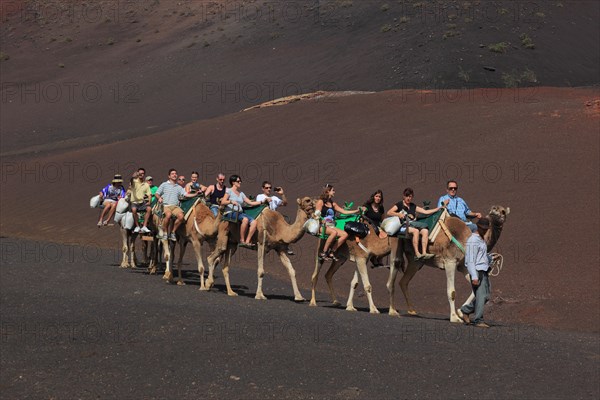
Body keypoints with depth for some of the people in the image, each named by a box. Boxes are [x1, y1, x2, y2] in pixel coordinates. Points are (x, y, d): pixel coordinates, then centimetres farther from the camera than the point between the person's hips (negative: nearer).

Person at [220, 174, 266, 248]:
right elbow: (222, 202, -5)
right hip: (232, 212, -6)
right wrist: (231, 201, -23)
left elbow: (250, 202, 17)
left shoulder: (241, 193, 22)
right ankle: (242, 241, -28)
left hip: (240, 213, 6)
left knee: (254, 222, -19)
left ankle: (247, 241, -24)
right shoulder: (229, 191, 5)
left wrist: (261, 202, 7)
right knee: (245, 219, -34)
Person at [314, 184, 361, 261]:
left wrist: (357, 211, 12)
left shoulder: (333, 204, 20)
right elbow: (317, 214, -4)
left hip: (331, 226, 7)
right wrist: (321, 221, -24)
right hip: (322, 226, -7)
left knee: (345, 234, -16)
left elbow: (344, 211, 18)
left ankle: (331, 252, -15)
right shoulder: (321, 202, 3)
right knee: (334, 232, -36)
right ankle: (323, 253, -29)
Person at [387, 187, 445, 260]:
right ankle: (417, 254, -39)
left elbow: (426, 212, 19)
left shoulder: (413, 206, 24)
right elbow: (389, 212, -1)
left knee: (425, 230, -24)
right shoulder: (399, 205, 10)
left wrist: (439, 208, 14)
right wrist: (399, 214, -15)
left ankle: (424, 253, -33)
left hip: (413, 225, 5)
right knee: (415, 230, -34)